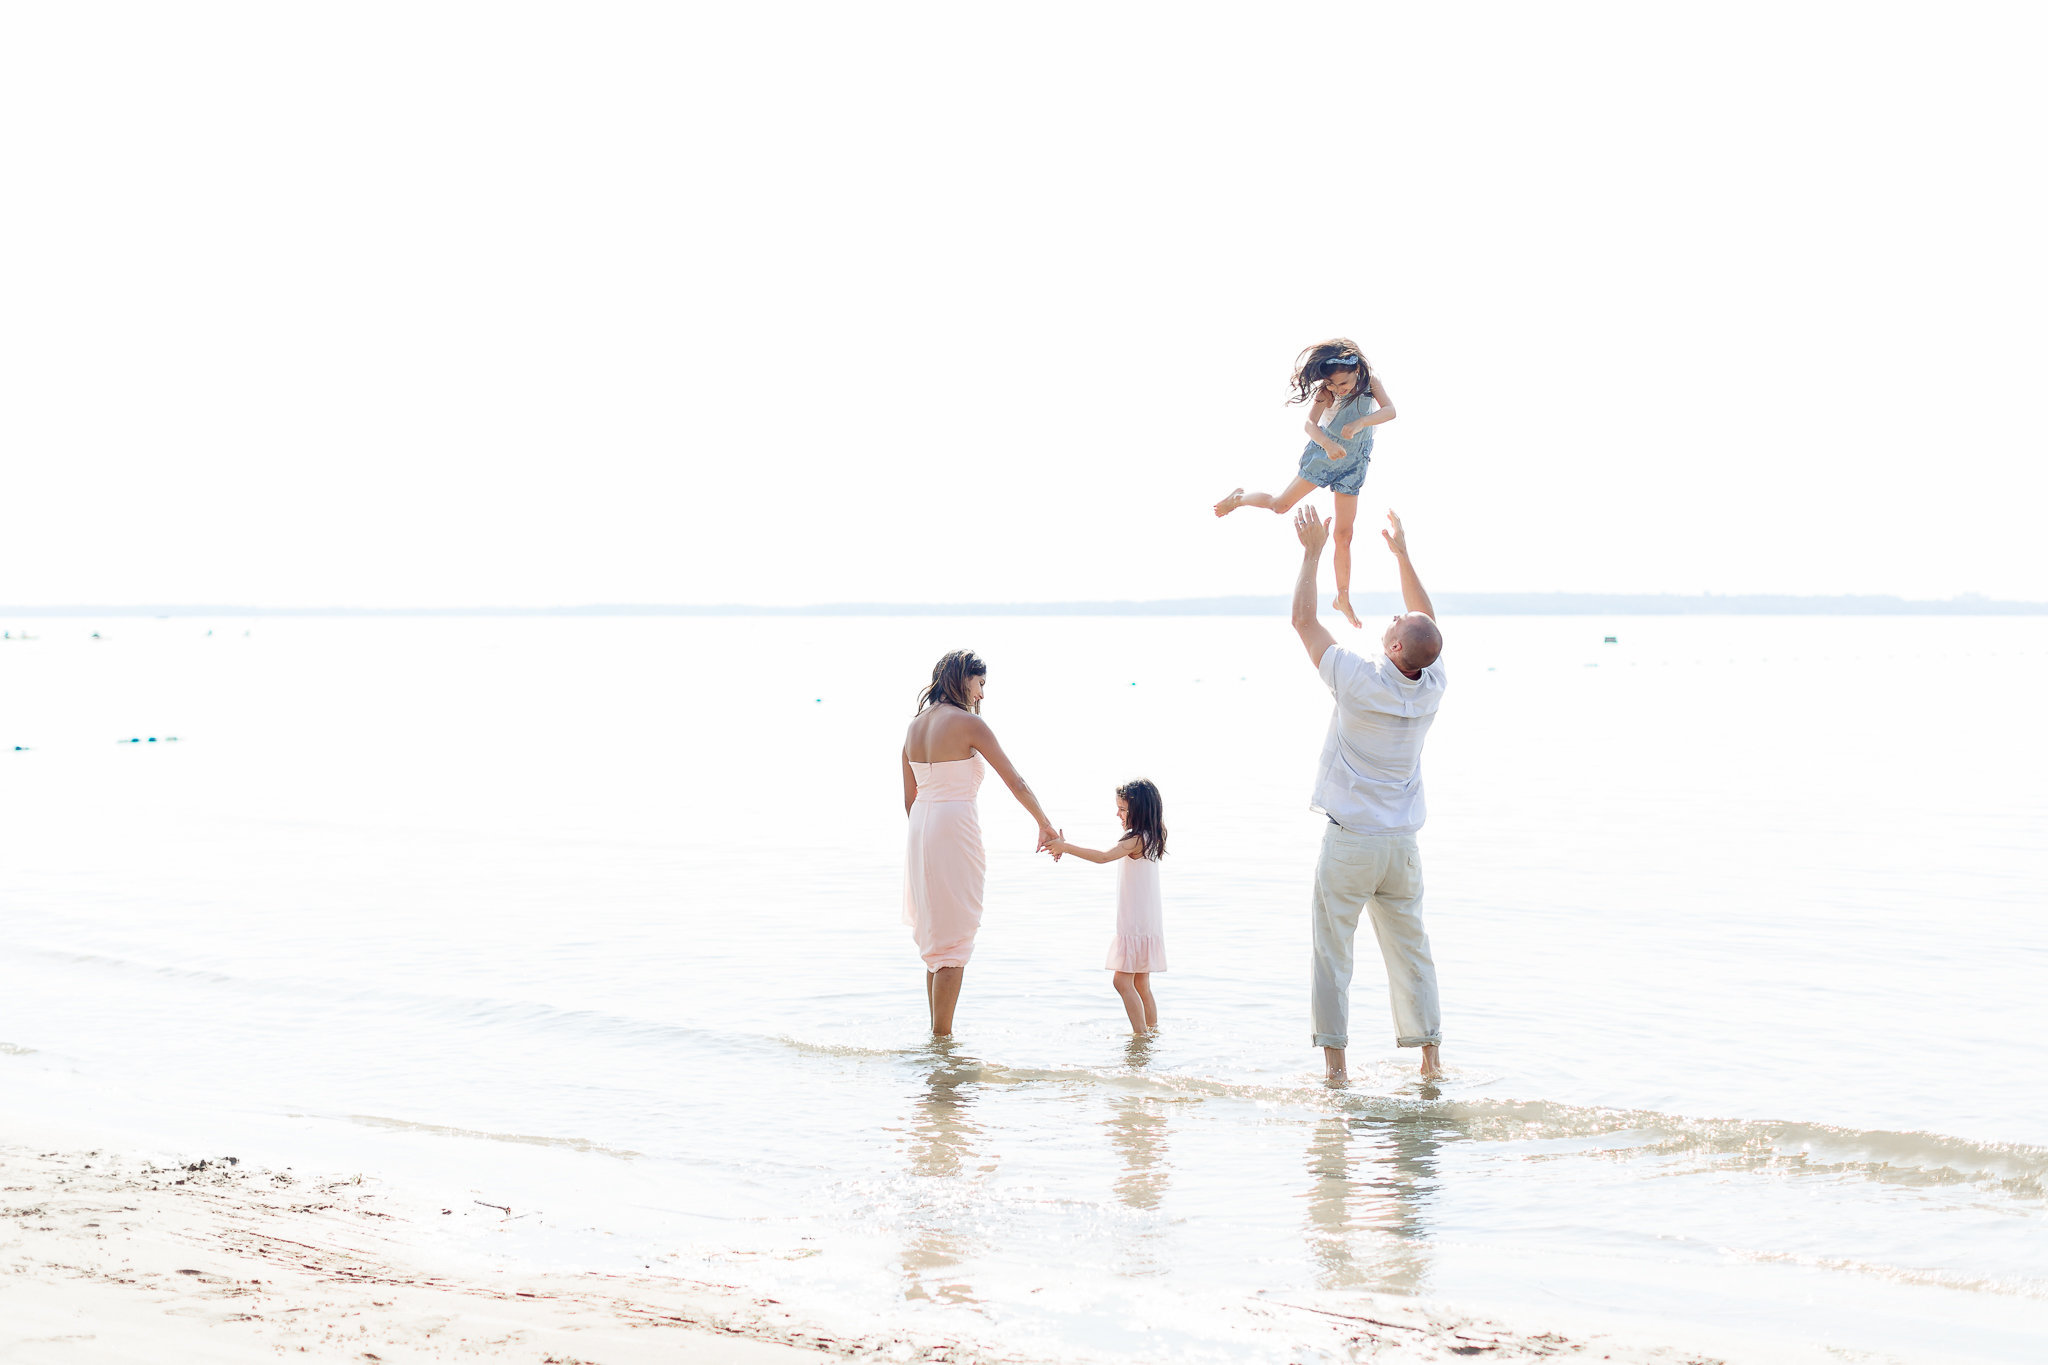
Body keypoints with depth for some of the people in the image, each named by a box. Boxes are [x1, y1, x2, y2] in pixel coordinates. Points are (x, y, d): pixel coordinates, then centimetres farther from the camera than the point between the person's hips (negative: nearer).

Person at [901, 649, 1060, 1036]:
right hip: (955, 830, -8)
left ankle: (937, 1031, 22)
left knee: (936, 938, 17)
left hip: (920, 830, 8)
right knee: (955, 939, -1)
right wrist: (1045, 825, 3)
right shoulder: (968, 723, -11)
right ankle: (943, 1037, 1)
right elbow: (1015, 782, -8)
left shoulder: (916, 726, 11)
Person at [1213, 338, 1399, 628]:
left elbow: (1389, 410, -23)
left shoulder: (1370, 381, -11)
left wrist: (1359, 423, -40)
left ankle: (1343, 599, 11)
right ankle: (1239, 498, 35)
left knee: (1344, 535, 2)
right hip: (1323, 455, -2)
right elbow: (1309, 423, -28)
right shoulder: (1326, 391, -16)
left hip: (1352, 466, 2)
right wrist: (1328, 444, -48)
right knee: (1281, 504, 4)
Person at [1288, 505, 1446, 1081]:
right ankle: (1430, 1052, 14)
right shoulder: (1430, 688, -5)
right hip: (1402, 840, 4)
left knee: (1332, 950, 3)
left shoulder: (1359, 682, -18)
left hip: (1349, 839, -4)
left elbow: (1303, 619, -9)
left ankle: (1333, 1057, 3)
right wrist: (1402, 554, 17)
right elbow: (1430, 625, 13)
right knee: (1410, 948, 12)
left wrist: (1313, 551, -1)